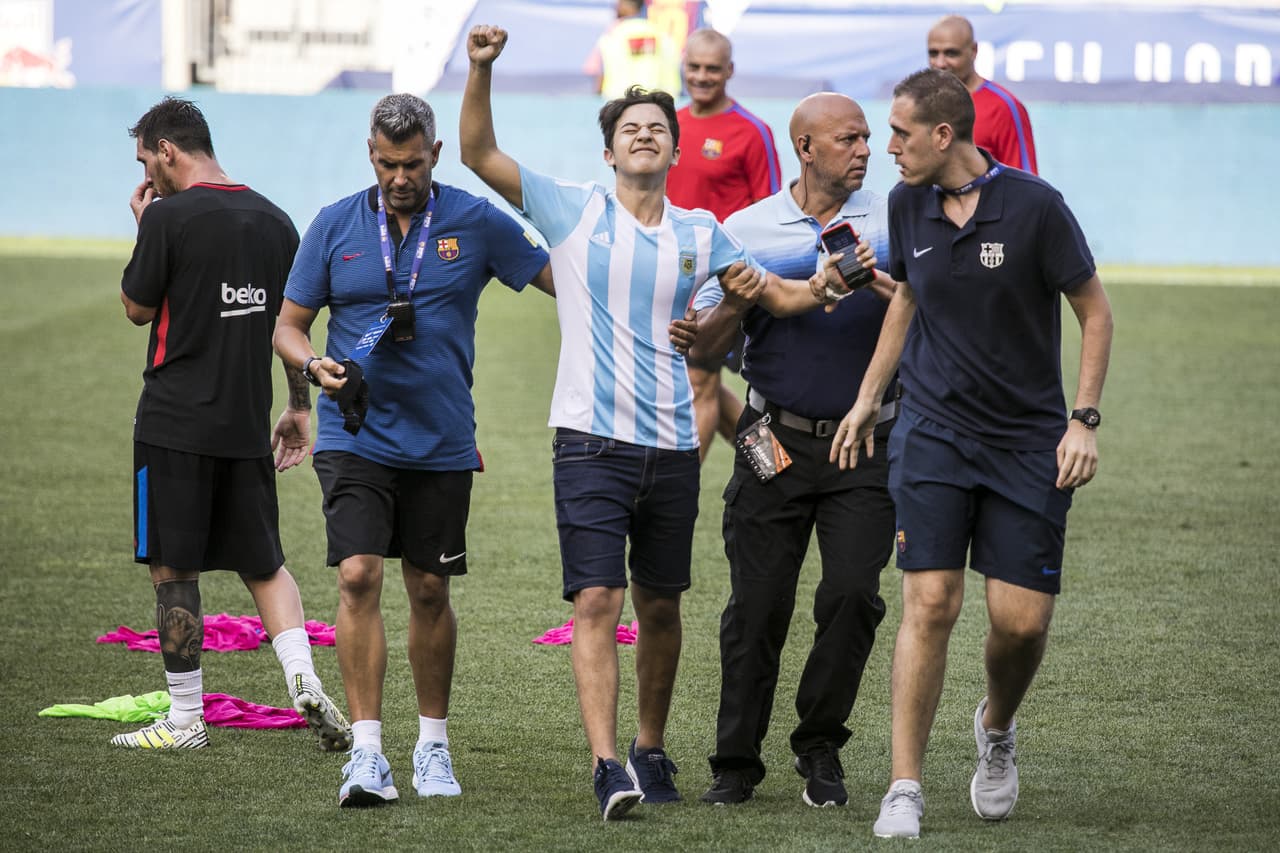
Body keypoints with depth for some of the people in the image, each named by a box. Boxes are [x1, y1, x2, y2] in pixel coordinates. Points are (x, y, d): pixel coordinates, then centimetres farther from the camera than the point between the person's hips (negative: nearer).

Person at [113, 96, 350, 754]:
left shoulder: (169, 218, -11)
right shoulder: (273, 220, 8)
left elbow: (137, 307, 0)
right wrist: (299, 408, 20)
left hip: (176, 422, -6)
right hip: (247, 424, 6)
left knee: (173, 569, 2)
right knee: (264, 562, 14)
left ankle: (185, 719, 4)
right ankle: (304, 680, -6)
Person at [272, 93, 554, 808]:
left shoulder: (476, 223, 0)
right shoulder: (335, 226, 2)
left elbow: (563, 280, 5)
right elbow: (289, 324, 7)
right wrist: (314, 365, -13)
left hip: (442, 444, 1)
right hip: (356, 437, -1)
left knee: (430, 590, 9)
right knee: (359, 575, -15)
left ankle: (434, 744, 24)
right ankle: (368, 754, -14)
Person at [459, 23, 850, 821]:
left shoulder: (700, 233, 10)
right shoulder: (574, 209, 3)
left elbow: (787, 294, 13)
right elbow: (480, 154, 0)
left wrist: (829, 280, -10)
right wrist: (482, 71, -14)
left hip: (673, 447, 3)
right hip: (592, 444, -3)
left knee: (660, 608, 12)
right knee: (597, 603, -14)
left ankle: (651, 751, 27)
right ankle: (607, 765, -19)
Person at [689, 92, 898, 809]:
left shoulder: (892, 224, 6)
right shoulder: (748, 229, 7)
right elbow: (703, 342, 6)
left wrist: (893, 297, -19)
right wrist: (740, 302, -13)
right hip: (777, 441, 0)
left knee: (853, 594, -11)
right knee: (757, 606, -2)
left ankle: (821, 749, 7)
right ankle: (737, 762, 10)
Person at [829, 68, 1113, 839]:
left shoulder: (1034, 206, -12)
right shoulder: (909, 205, 2)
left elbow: (1095, 310, -3)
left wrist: (1085, 419, -9)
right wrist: (868, 397, 20)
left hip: (1029, 440, -2)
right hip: (933, 429, 2)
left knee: (1022, 619, -4)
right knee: (931, 603, -10)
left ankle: (997, 729, 30)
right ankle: (906, 788, -5)